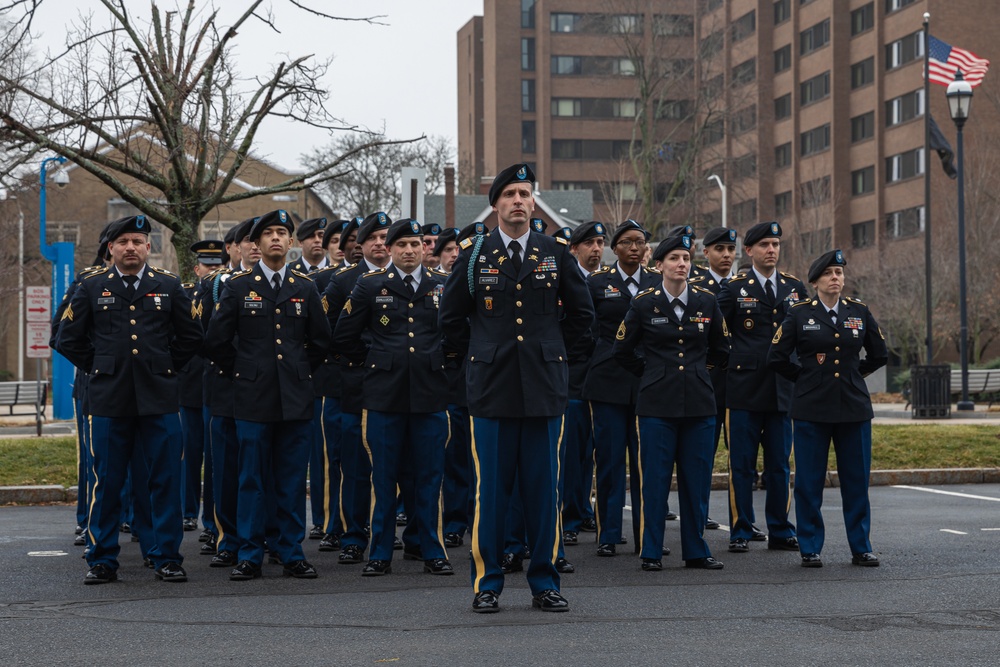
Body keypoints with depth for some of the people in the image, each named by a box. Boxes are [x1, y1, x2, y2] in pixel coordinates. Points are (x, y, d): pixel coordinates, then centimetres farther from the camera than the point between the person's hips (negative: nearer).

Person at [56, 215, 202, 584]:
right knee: (106, 482, 3)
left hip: (158, 398, 0)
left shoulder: (169, 286, 8)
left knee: (165, 481, 1)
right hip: (108, 400, 0)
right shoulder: (92, 287, 7)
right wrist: (100, 368, 8)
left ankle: (166, 558, 9)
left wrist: (166, 367, 10)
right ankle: (102, 560, 12)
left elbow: (190, 336, 15)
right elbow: (68, 339, 12)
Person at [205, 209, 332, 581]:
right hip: (253, 398, -2)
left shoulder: (304, 288, 9)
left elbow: (321, 340, 18)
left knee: (293, 480, 4)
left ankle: (292, 554, 12)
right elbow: (216, 341, 5)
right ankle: (249, 556, 7)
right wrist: (242, 373, 6)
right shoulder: (238, 287, 3)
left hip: (296, 397, 2)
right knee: (251, 479, 1)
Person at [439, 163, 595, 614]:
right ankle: (486, 583, 10)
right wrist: (472, 360, 10)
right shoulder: (474, 254, 4)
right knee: (490, 489, 1)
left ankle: (544, 583, 13)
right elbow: (452, 315, 13)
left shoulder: (556, 253, 7)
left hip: (545, 389, 1)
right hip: (491, 390, -1)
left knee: (544, 488, 4)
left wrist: (561, 356, 12)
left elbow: (581, 313, 16)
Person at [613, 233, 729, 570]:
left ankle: (696, 550, 15)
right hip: (657, 403, -2)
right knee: (655, 480, -1)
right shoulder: (644, 302, -1)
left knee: (697, 479, 5)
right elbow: (622, 349, 10)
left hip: (698, 403, 2)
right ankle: (651, 552, 7)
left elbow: (721, 349, 18)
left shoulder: (707, 301, 5)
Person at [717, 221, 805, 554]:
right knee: (742, 464, 1)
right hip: (744, 389, -3)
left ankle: (780, 531, 16)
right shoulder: (735, 288, -2)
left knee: (779, 464, 8)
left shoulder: (795, 287, 10)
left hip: (782, 389, 3)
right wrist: (728, 362, 0)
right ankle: (740, 532, 8)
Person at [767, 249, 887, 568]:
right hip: (811, 408, -2)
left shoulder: (859, 312, 7)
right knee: (809, 482, 1)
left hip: (854, 408, 2)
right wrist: (805, 377, 3)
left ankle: (861, 548, 15)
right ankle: (810, 549, 11)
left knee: (857, 480, 5)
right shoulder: (799, 314, 0)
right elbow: (776, 357, 1)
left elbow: (879, 355, 17)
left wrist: (852, 373, 13)